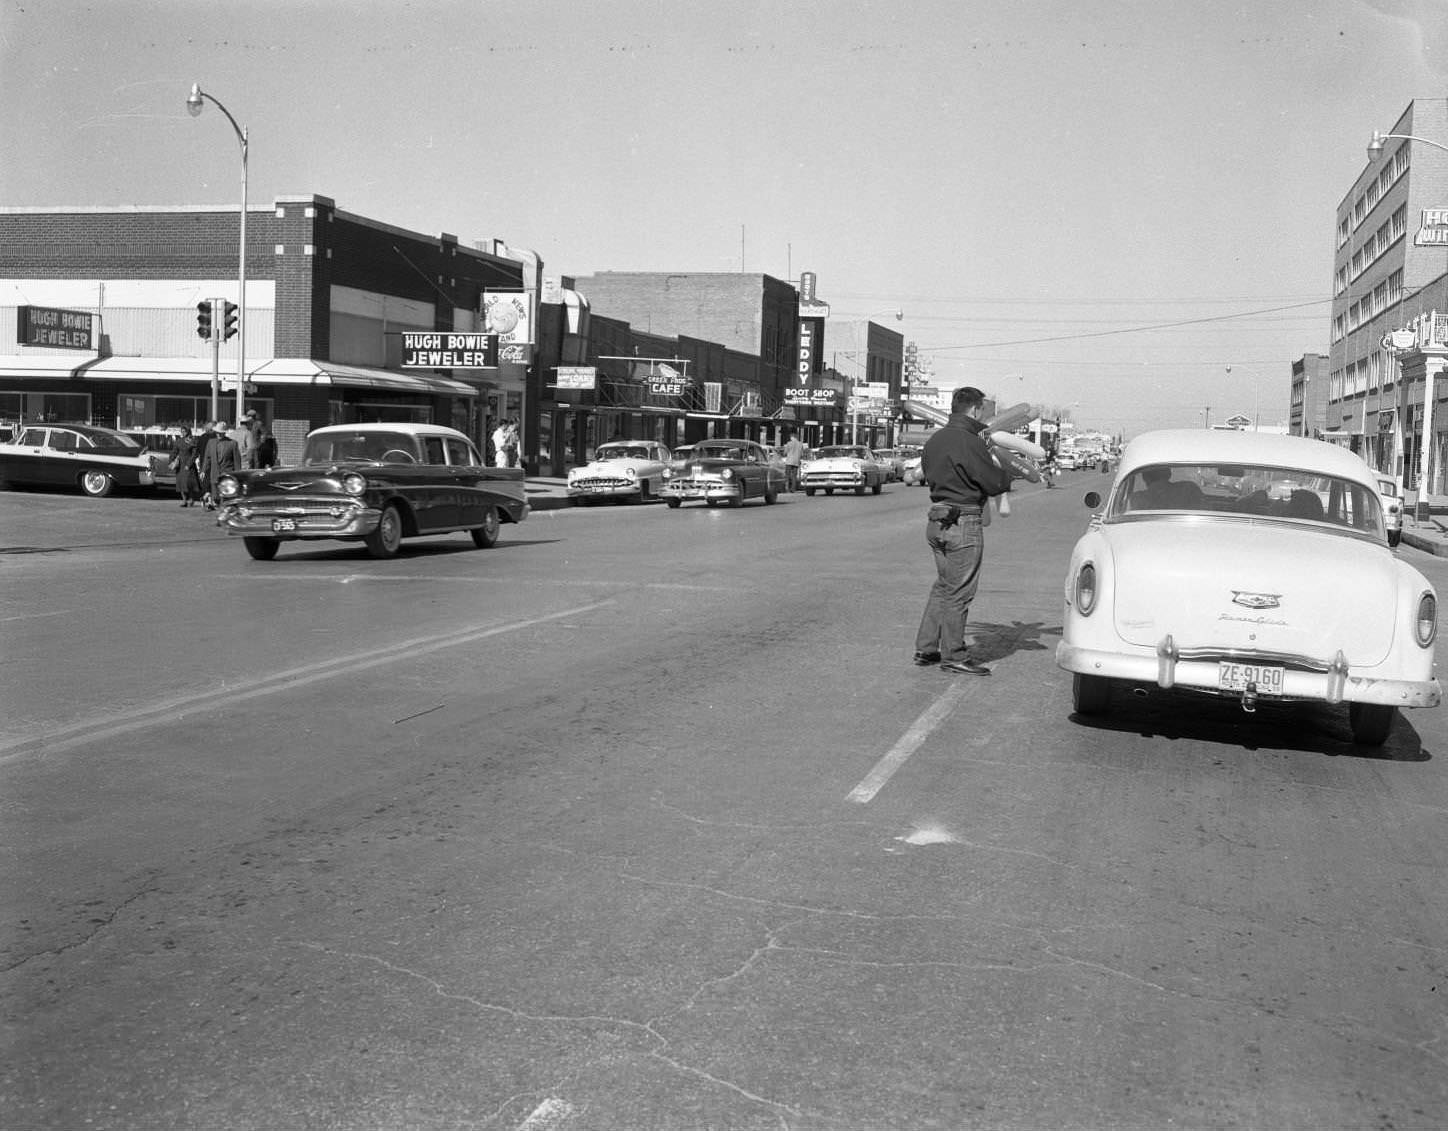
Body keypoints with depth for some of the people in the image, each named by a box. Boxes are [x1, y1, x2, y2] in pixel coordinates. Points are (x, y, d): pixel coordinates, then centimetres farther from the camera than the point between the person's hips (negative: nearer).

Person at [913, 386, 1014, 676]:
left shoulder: (934, 440, 10)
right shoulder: (970, 443, -17)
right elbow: (996, 484, -16)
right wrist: (1008, 472, 7)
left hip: (936, 520, 9)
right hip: (963, 524, -9)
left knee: (943, 586, 18)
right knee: (959, 591, 0)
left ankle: (925, 648, 19)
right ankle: (953, 655, 7)